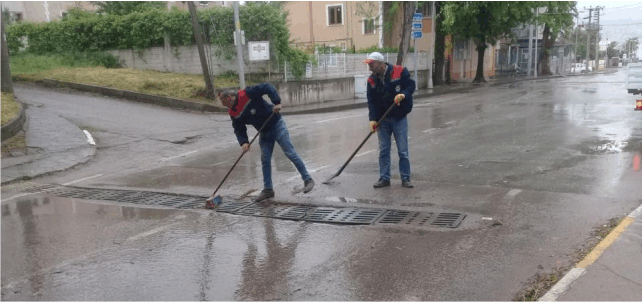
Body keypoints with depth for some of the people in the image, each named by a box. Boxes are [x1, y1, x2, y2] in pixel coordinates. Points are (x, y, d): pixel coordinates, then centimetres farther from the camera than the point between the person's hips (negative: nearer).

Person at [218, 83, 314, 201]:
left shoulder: (247, 94, -23)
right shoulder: (233, 113, -2)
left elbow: (267, 87, -24)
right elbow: (239, 130, 2)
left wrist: (277, 102, -32)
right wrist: (244, 142, -15)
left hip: (276, 124, -7)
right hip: (264, 133, 7)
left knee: (290, 154, -6)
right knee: (265, 160, 5)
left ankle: (308, 180, 3)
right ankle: (268, 189, 16)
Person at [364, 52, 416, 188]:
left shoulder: (400, 72, -8)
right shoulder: (372, 80, 2)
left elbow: (411, 85, -6)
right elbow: (371, 101, -3)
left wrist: (403, 94, -27)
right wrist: (373, 119, -13)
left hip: (399, 117, -3)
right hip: (382, 119, 3)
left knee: (403, 150, 2)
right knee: (383, 150, 7)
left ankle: (405, 178, 13)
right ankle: (384, 178, 16)